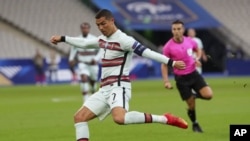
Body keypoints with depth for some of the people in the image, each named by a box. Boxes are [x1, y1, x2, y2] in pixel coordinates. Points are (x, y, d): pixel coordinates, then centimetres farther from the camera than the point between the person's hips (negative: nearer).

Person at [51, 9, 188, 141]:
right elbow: (84, 43, 33)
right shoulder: (103, 40, 15)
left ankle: (165, 119, -30)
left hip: (118, 87, -9)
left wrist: (171, 62, -26)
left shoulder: (123, 39, -12)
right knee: (79, 117, 5)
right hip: (105, 89, 9)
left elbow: (146, 52, -19)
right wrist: (62, 38, 39)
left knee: (119, 118, -36)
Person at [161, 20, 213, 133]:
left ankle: (194, 96, 20)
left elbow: (198, 50, 19)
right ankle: (195, 124, 26)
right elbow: (164, 65, -3)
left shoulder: (190, 41, -3)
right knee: (191, 104, 0)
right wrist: (166, 81, -12)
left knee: (208, 95, -14)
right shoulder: (168, 47, -13)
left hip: (193, 74, 3)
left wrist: (197, 59, -4)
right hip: (181, 78, -3)